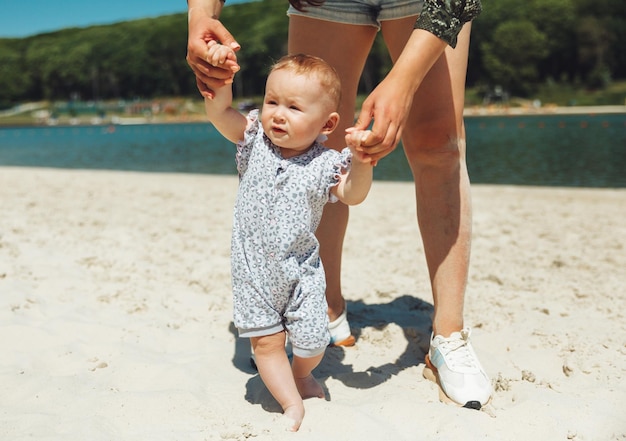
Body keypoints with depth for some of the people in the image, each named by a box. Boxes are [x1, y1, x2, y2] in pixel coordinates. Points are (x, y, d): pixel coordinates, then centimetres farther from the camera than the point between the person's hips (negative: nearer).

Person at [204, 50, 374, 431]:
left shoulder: (325, 164, -10)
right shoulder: (254, 139, -5)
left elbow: (353, 195, -16)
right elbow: (219, 111, -12)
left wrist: (361, 163, -33)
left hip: (301, 268, -1)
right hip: (254, 267, 1)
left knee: (312, 341, 5)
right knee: (265, 340, 4)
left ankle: (301, 375, 39)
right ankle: (292, 404, 21)